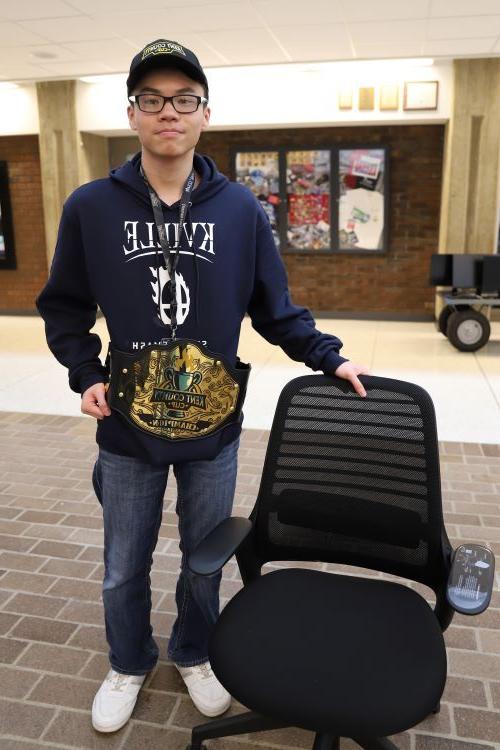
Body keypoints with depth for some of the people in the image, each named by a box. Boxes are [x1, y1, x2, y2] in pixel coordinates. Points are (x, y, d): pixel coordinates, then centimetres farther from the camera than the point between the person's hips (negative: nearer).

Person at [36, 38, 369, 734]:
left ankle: (194, 654, 46)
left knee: (206, 560, 18)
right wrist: (87, 374, -7)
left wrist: (329, 358, -6)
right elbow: (64, 308, 5)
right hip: (127, 428, 0)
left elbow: (276, 308, 3)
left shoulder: (242, 209, -2)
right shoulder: (91, 207, -4)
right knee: (124, 570, 17)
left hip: (214, 427, 1)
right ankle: (129, 665, 45)